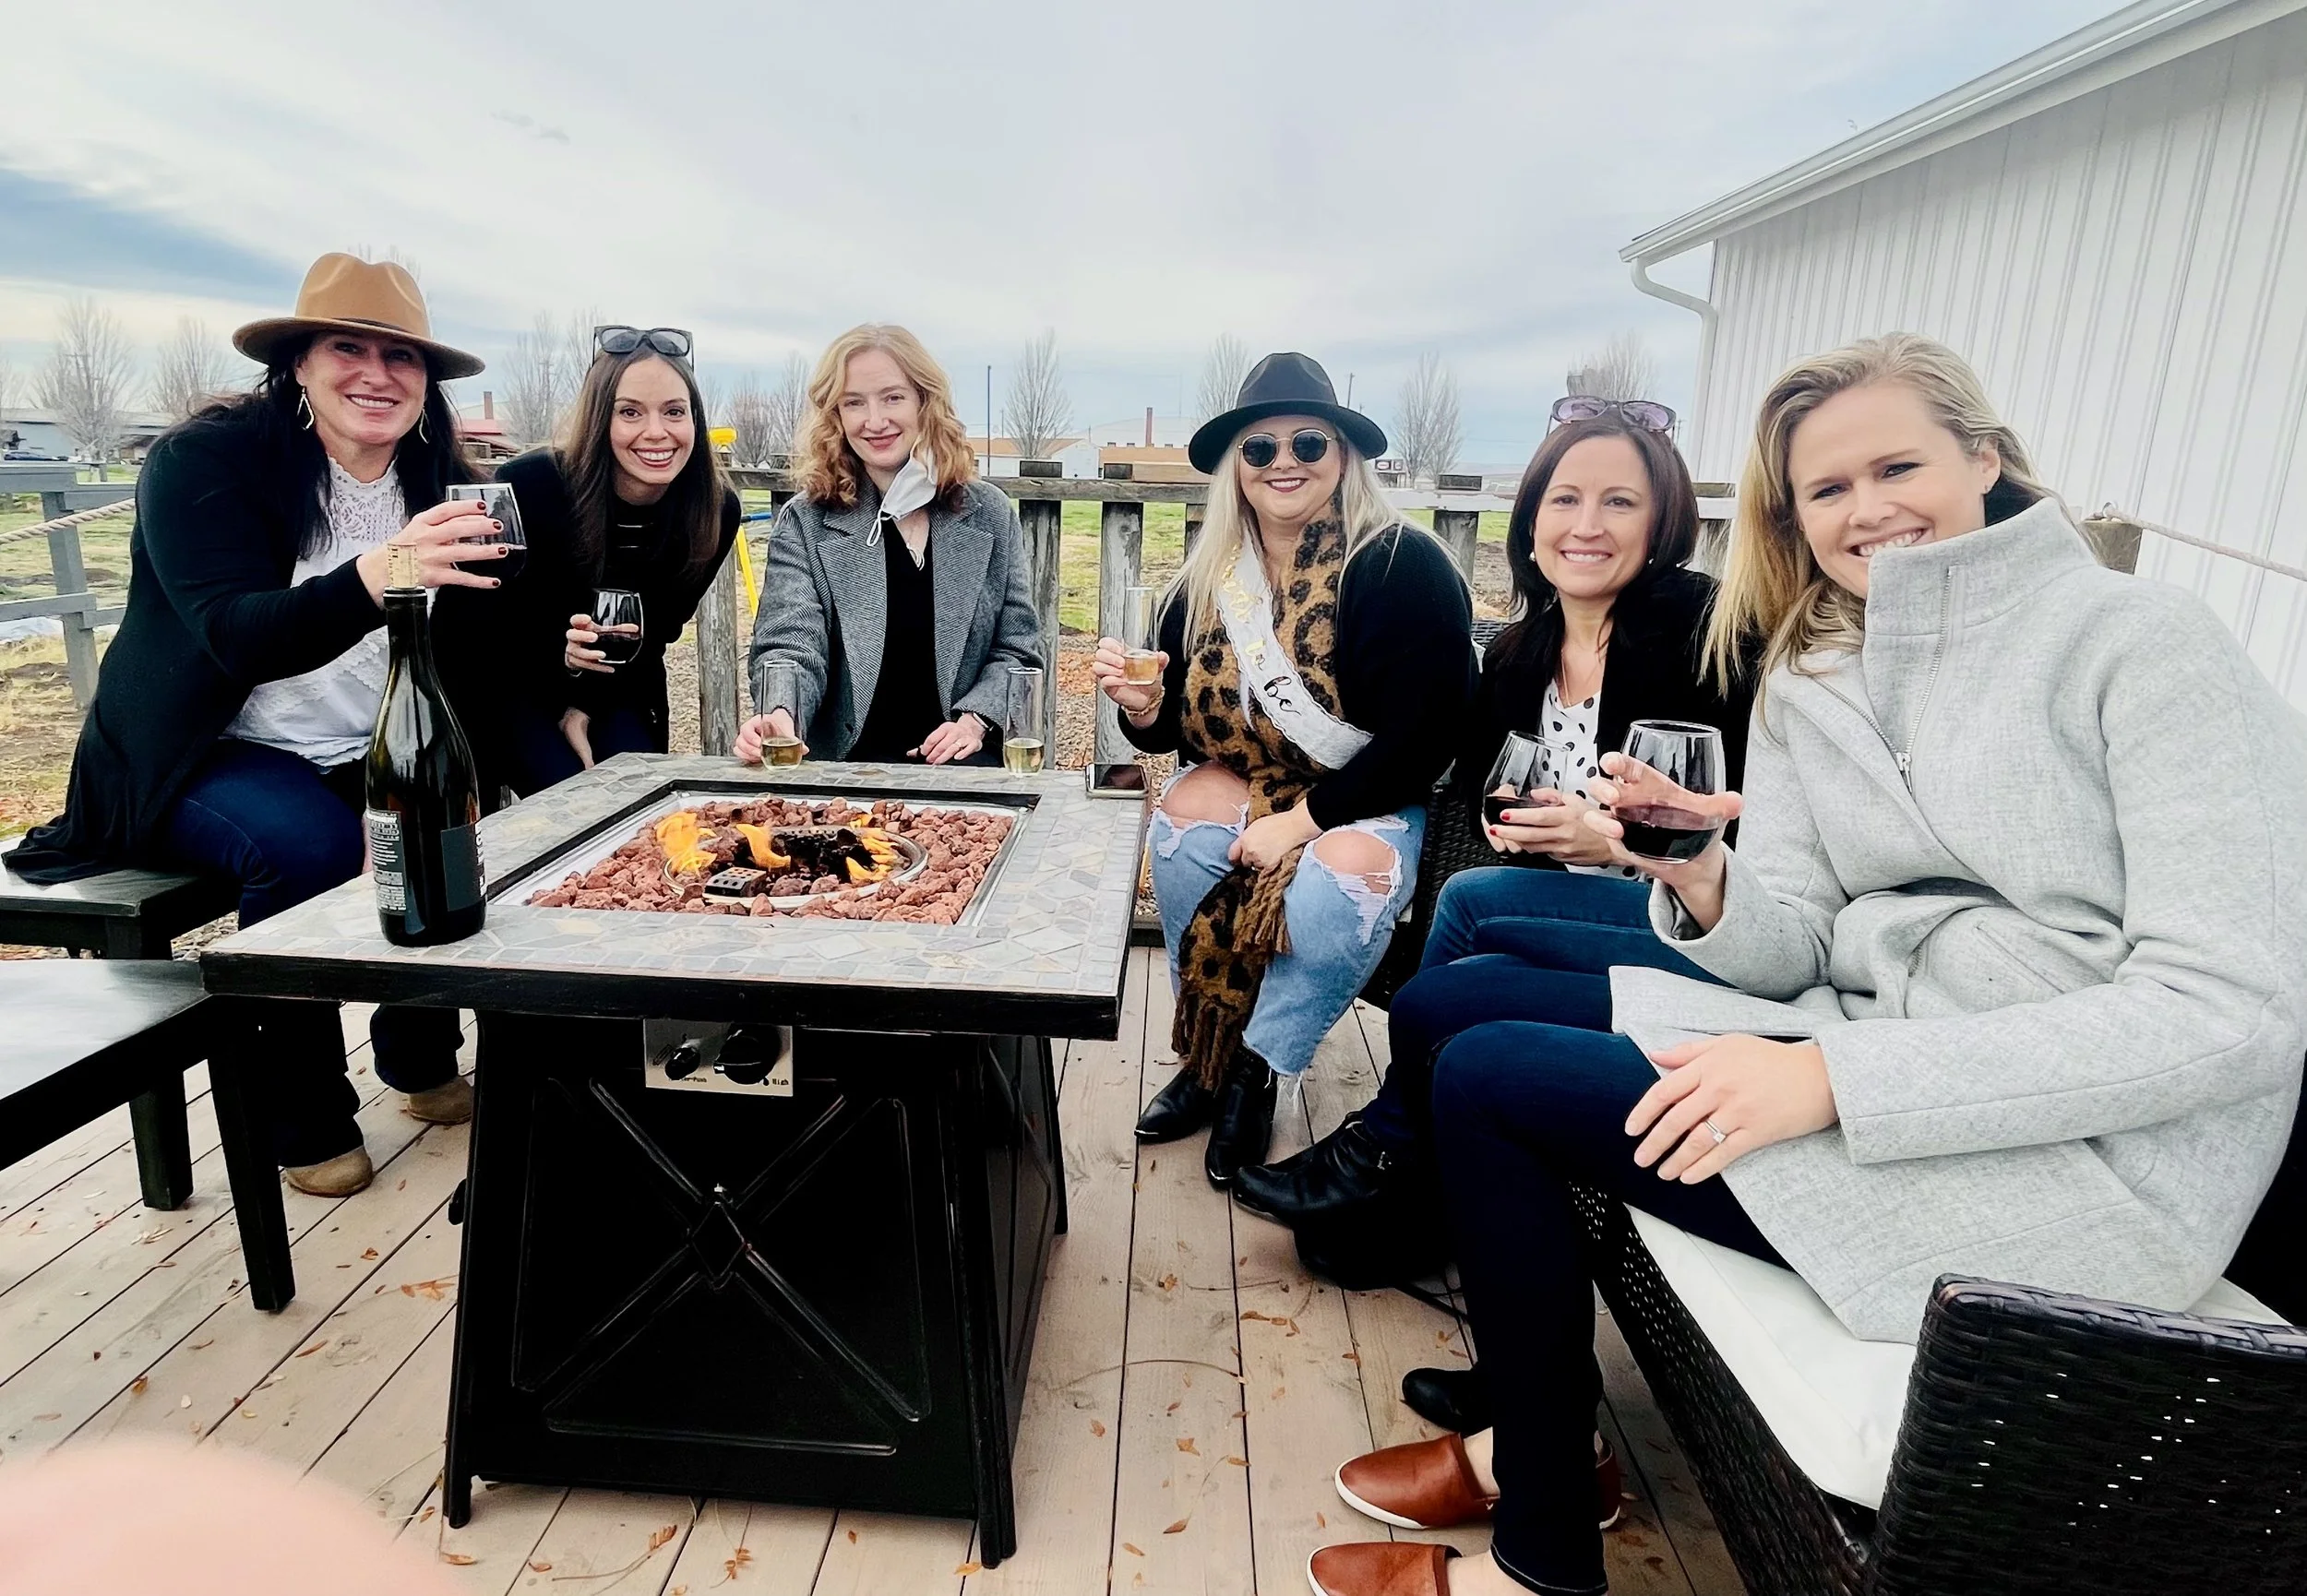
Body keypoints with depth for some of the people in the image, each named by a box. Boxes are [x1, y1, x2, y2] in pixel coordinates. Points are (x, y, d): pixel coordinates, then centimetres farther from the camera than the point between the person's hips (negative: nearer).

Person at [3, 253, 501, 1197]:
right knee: (311, 843, -33)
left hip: (358, 760, 5)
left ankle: (420, 1055, 6)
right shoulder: (204, 458, -15)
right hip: (200, 758, -5)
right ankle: (302, 1114, -11)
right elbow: (240, 636, -31)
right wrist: (376, 578, -49)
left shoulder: (435, 481, 1)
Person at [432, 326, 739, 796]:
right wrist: (562, 665, -25)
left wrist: (584, 707, -13)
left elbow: (658, 630, -3)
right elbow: (468, 624, -13)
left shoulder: (716, 511, -16)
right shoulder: (528, 487, -25)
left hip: (616, 686, 3)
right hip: (498, 681, -3)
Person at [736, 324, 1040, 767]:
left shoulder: (988, 514, 8)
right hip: (843, 763, 0)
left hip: (965, 764, 0)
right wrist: (779, 718, -30)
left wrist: (974, 721, -9)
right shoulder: (804, 524, 3)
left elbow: (1018, 649, 9)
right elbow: (792, 648, -8)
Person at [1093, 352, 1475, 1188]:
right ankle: (1206, 1053, -4)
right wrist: (1142, 707, -18)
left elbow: (1421, 738, -20)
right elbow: (1179, 727, 5)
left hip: (1368, 801, -4)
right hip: (1248, 779, 5)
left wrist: (1302, 822, -22)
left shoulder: (1404, 566, -17)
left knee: (1343, 880, -33)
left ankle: (1257, 1067, -3)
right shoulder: (1209, 576, -1)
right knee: (1187, 810, -25)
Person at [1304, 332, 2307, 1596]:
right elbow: (1791, 951, 4)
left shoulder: (2136, 639, -11)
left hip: (2087, 1156, -7)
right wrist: (1703, 883, -20)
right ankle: (1527, 1440, 19)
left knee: (1487, 1078, -13)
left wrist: (1838, 1075, -26)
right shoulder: (1808, 677, 8)